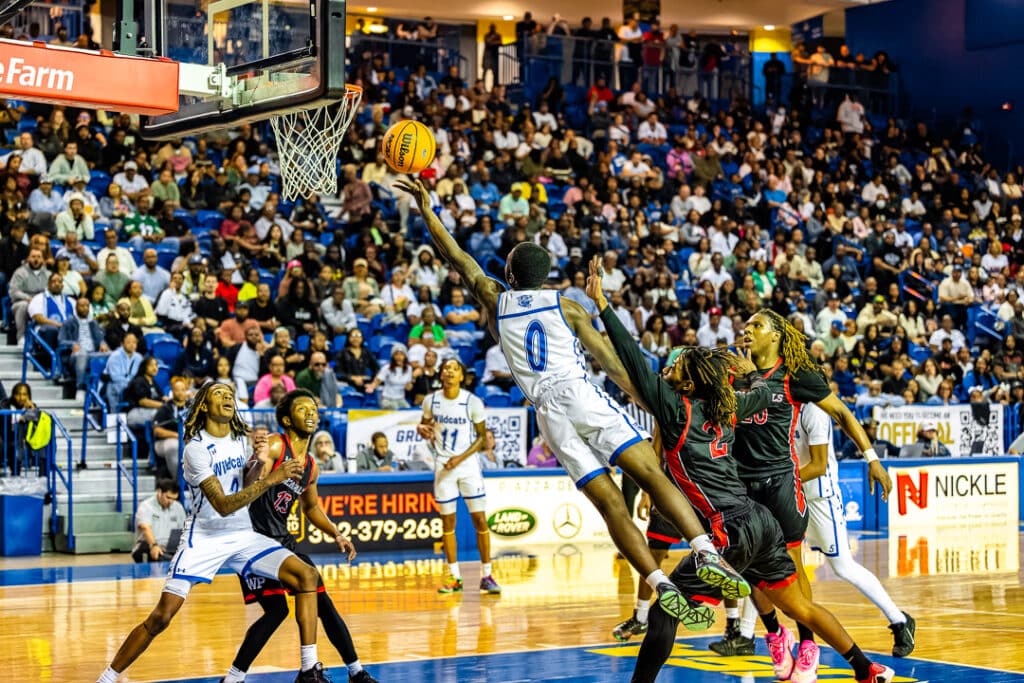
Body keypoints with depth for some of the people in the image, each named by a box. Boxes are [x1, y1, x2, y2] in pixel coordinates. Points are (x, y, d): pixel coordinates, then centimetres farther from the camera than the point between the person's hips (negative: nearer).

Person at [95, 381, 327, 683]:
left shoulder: (241, 439, 6)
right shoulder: (196, 447, -14)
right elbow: (223, 505, -21)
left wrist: (260, 462, -5)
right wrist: (271, 478, -27)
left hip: (243, 536, 6)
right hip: (204, 539, -5)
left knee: (306, 575, -12)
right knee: (162, 615, -14)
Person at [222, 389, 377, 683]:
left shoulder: (311, 465, 11)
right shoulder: (274, 445, -12)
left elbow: (311, 507, 27)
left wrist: (336, 534, 15)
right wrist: (261, 461, -42)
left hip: (282, 539, 8)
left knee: (321, 600, 8)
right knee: (276, 609, -17)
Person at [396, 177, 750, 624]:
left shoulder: (494, 301, 17)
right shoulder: (566, 306, 12)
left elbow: (455, 256, 27)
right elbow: (611, 362, 7)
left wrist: (426, 209, 32)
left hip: (548, 413, 2)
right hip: (582, 396, -2)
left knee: (609, 503, -2)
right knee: (652, 476, -11)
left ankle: (664, 588, -13)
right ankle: (706, 553, -30)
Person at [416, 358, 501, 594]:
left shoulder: (473, 402, -8)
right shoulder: (431, 400, -1)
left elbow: (482, 436, -3)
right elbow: (424, 425, 14)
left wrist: (461, 458, -14)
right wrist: (422, 430, -12)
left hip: (467, 463, -2)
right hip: (443, 466, 2)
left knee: (480, 519, -4)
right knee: (448, 522, 5)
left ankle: (486, 576, 4)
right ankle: (455, 578, 12)